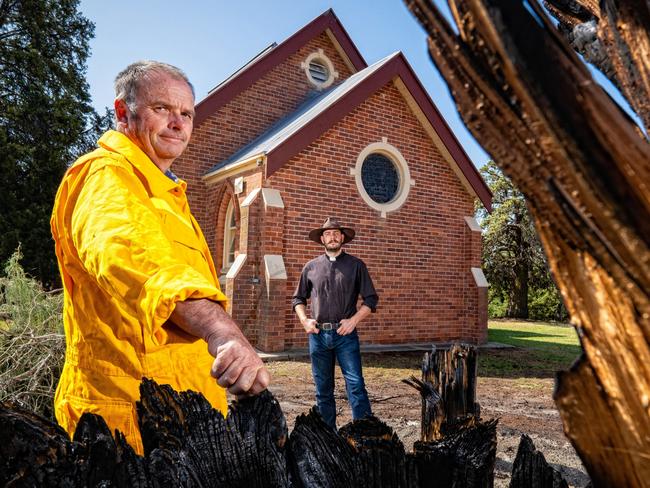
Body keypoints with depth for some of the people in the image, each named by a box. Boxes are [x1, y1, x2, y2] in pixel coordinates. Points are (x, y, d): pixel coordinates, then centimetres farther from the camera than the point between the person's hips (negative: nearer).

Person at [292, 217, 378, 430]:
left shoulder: (356, 265, 5)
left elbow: (370, 299, 3)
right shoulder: (311, 267, 11)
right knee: (323, 389, 10)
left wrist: (353, 320, -9)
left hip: (345, 334, -2)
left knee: (356, 385, -8)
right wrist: (304, 320, 2)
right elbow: (298, 298, 18)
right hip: (318, 334, 3)